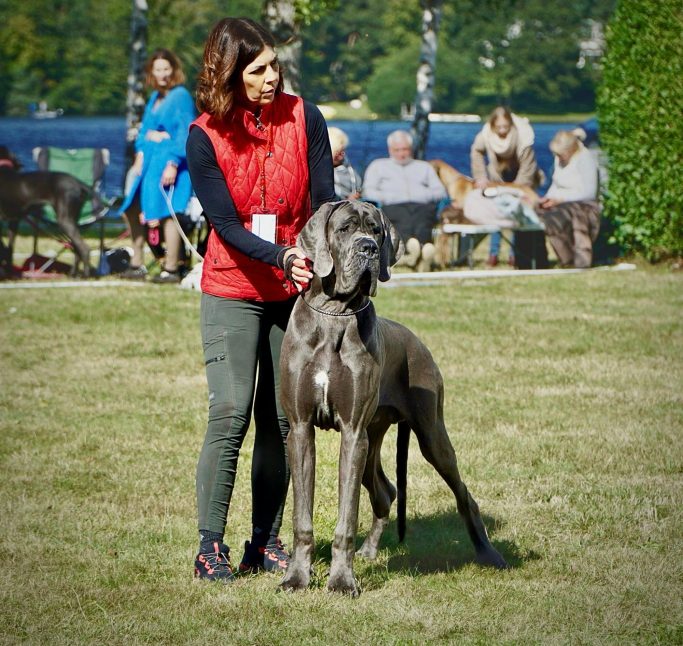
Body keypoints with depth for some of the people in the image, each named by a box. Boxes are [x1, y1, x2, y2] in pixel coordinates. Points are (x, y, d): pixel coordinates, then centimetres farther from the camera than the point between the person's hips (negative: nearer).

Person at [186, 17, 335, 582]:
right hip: (232, 291, -3)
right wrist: (282, 257, -29)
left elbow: (324, 201, -3)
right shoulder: (205, 137, -9)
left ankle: (266, 541, 11)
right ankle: (210, 545, -4)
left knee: (281, 419, 3)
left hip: (294, 290, 3)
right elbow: (225, 223, -13)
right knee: (230, 415, -10)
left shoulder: (303, 118, -3)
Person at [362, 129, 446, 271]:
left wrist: (426, 194, 1)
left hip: (422, 206, 1)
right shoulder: (378, 166, 34)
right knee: (404, 223, -41)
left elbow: (441, 191, 24)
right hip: (394, 207, -1)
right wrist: (385, 197, -3)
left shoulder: (424, 167, 37)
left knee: (422, 224, -39)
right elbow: (368, 191, 17)